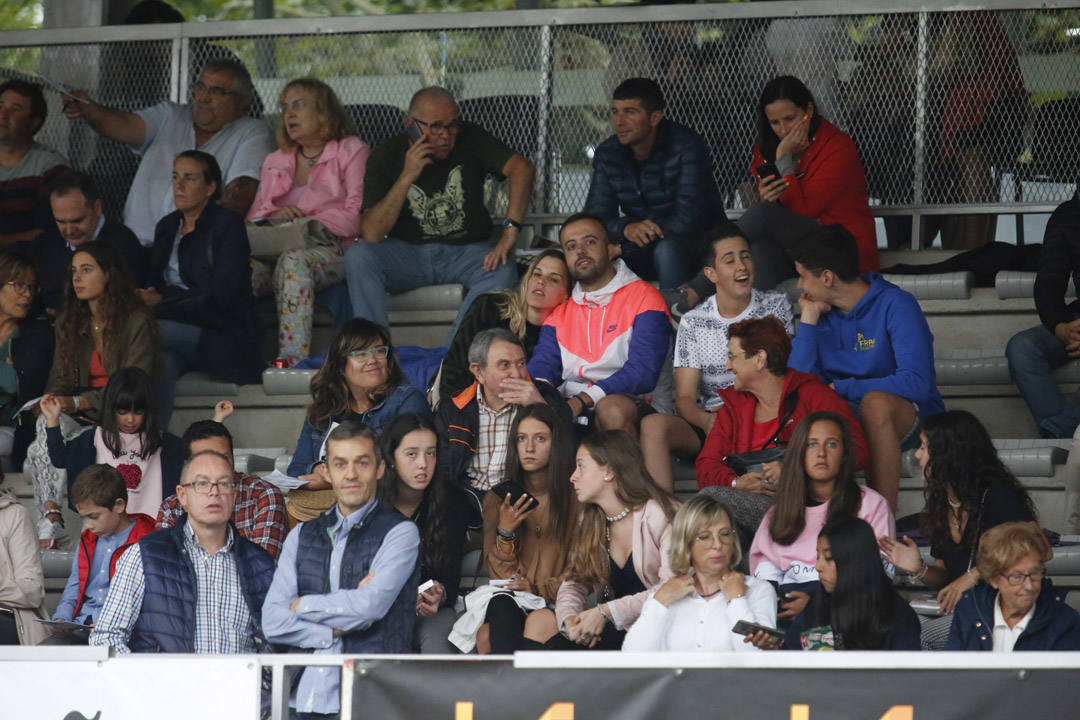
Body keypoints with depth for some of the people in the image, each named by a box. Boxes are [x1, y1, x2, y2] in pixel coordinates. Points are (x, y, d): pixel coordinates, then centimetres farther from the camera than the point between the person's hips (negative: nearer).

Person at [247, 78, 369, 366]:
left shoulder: (351, 151, 13)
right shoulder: (275, 161, 30)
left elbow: (358, 214, 0)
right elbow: (255, 216, 22)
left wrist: (316, 227, -15)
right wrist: (276, 218, -2)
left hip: (333, 249, -4)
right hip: (276, 249, 4)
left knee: (294, 260, -40)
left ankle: (293, 358, -50)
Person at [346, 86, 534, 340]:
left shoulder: (470, 138, -4)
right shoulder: (386, 156, -6)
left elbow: (522, 169, -17)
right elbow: (371, 234, -15)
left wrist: (511, 230, -31)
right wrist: (407, 177, -23)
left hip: (467, 251, 0)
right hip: (408, 255, 0)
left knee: (502, 270, -33)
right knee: (358, 257, -28)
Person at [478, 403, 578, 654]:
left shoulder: (576, 499, 4)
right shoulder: (498, 498, 12)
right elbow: (499, 573, 8)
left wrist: (538, 588, -10)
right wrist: (505, 532, -9)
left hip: (556, 605, -2)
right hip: (512, 603, 2)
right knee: (501, 605, -35)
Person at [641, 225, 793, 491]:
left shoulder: (776, 306, 10)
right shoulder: (693, 323, 9)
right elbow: (685, 398, 2)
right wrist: (704, 420, -21)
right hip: (709, 421, 1)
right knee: (653, 425, -28)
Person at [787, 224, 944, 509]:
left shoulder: (895, 305, -12)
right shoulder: (821, 312, 6)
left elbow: (917, 383, -23)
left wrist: (840, 387, -20)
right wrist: (808, 320, -8)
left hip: (910, 418, -5)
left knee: (875, 402, -38)